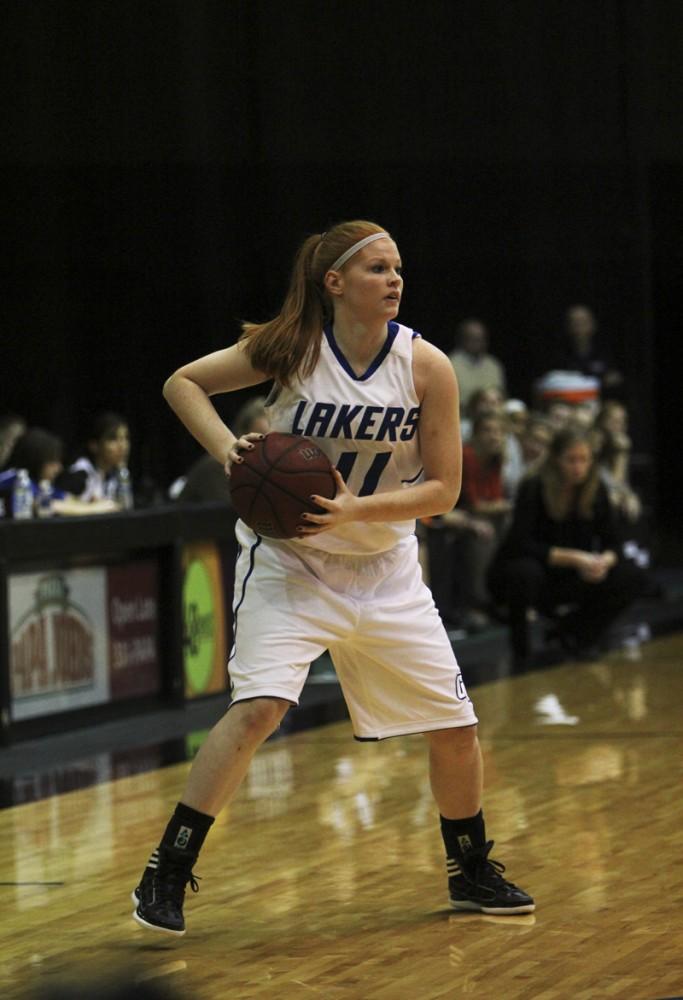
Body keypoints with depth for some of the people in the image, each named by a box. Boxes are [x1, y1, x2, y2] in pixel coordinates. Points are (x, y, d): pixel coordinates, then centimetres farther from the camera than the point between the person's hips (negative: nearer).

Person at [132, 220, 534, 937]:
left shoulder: (425, 366, -10)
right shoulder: (291, 348, -13)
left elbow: (442, 489, -8)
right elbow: (183, 382, -1)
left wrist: (356, 509, -23)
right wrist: (227, 447, -19)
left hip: (384, 569, 3)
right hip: (288, 560, -3)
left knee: (455, 725, 5)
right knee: (258, 708, -23)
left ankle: (472, 876, 29)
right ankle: (165, 876, -15)